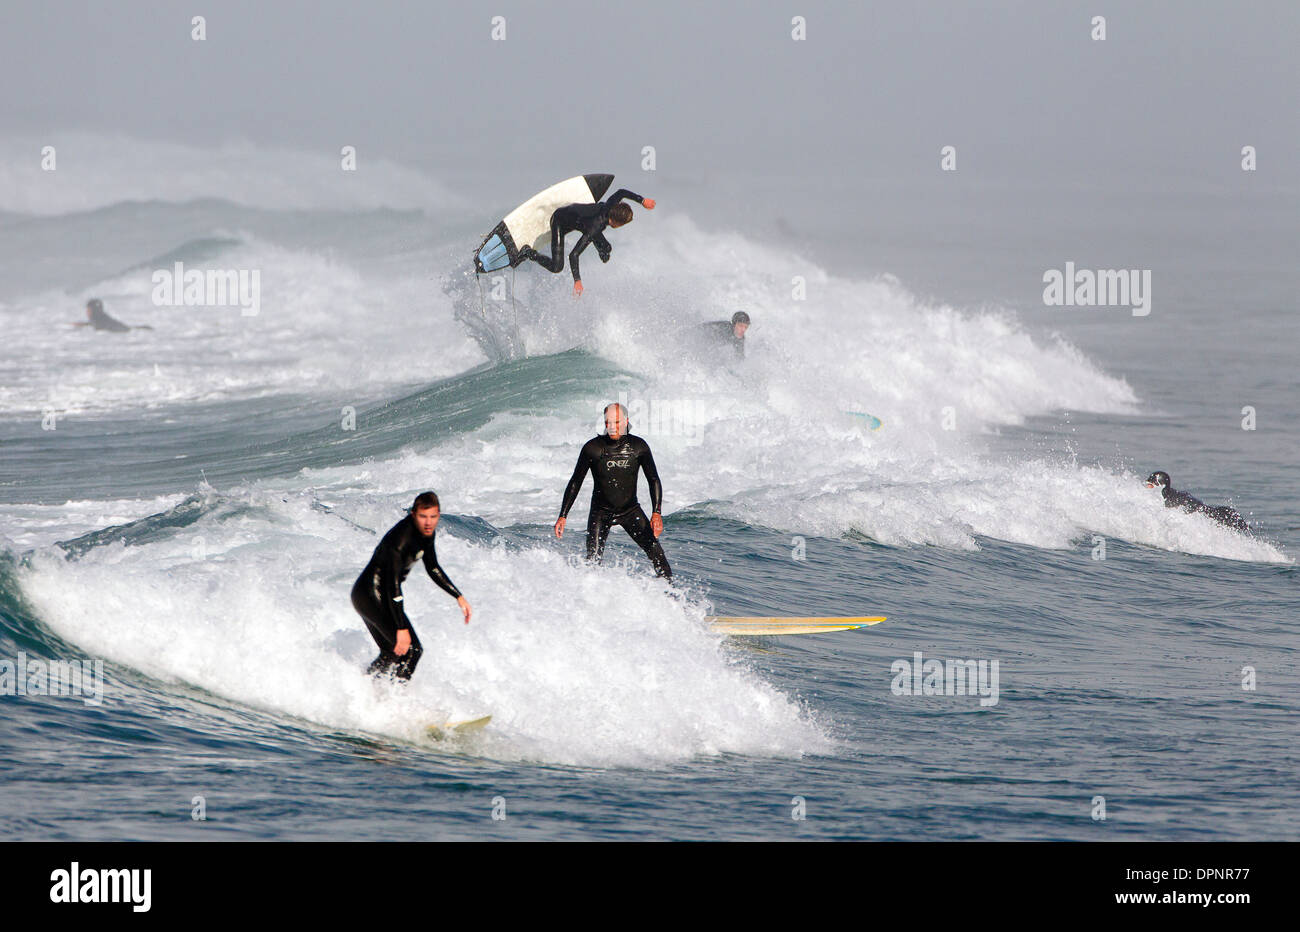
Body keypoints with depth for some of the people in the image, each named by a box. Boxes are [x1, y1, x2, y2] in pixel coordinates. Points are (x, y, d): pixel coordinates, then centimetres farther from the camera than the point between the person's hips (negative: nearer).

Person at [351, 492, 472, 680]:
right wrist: (402, 628, -34)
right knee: (411, 649, -13)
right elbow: (392, 584, -31)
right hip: (372, 595, -10)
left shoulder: (425, 532, 1)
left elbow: (433, 568, 17)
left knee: (391, 654, 20)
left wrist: (459, 597, 15)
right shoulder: (401, 538, -27)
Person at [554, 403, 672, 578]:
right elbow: (575, 483, -4)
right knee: (593, 560, -18)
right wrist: (563, 516, -8)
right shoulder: (592, 448, -11)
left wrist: (656, 513, -11)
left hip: (630, 510, 1)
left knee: (654, 549, -12)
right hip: (601, 512, -1)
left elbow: (653, 480, 0)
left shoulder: (638, 446, -6)